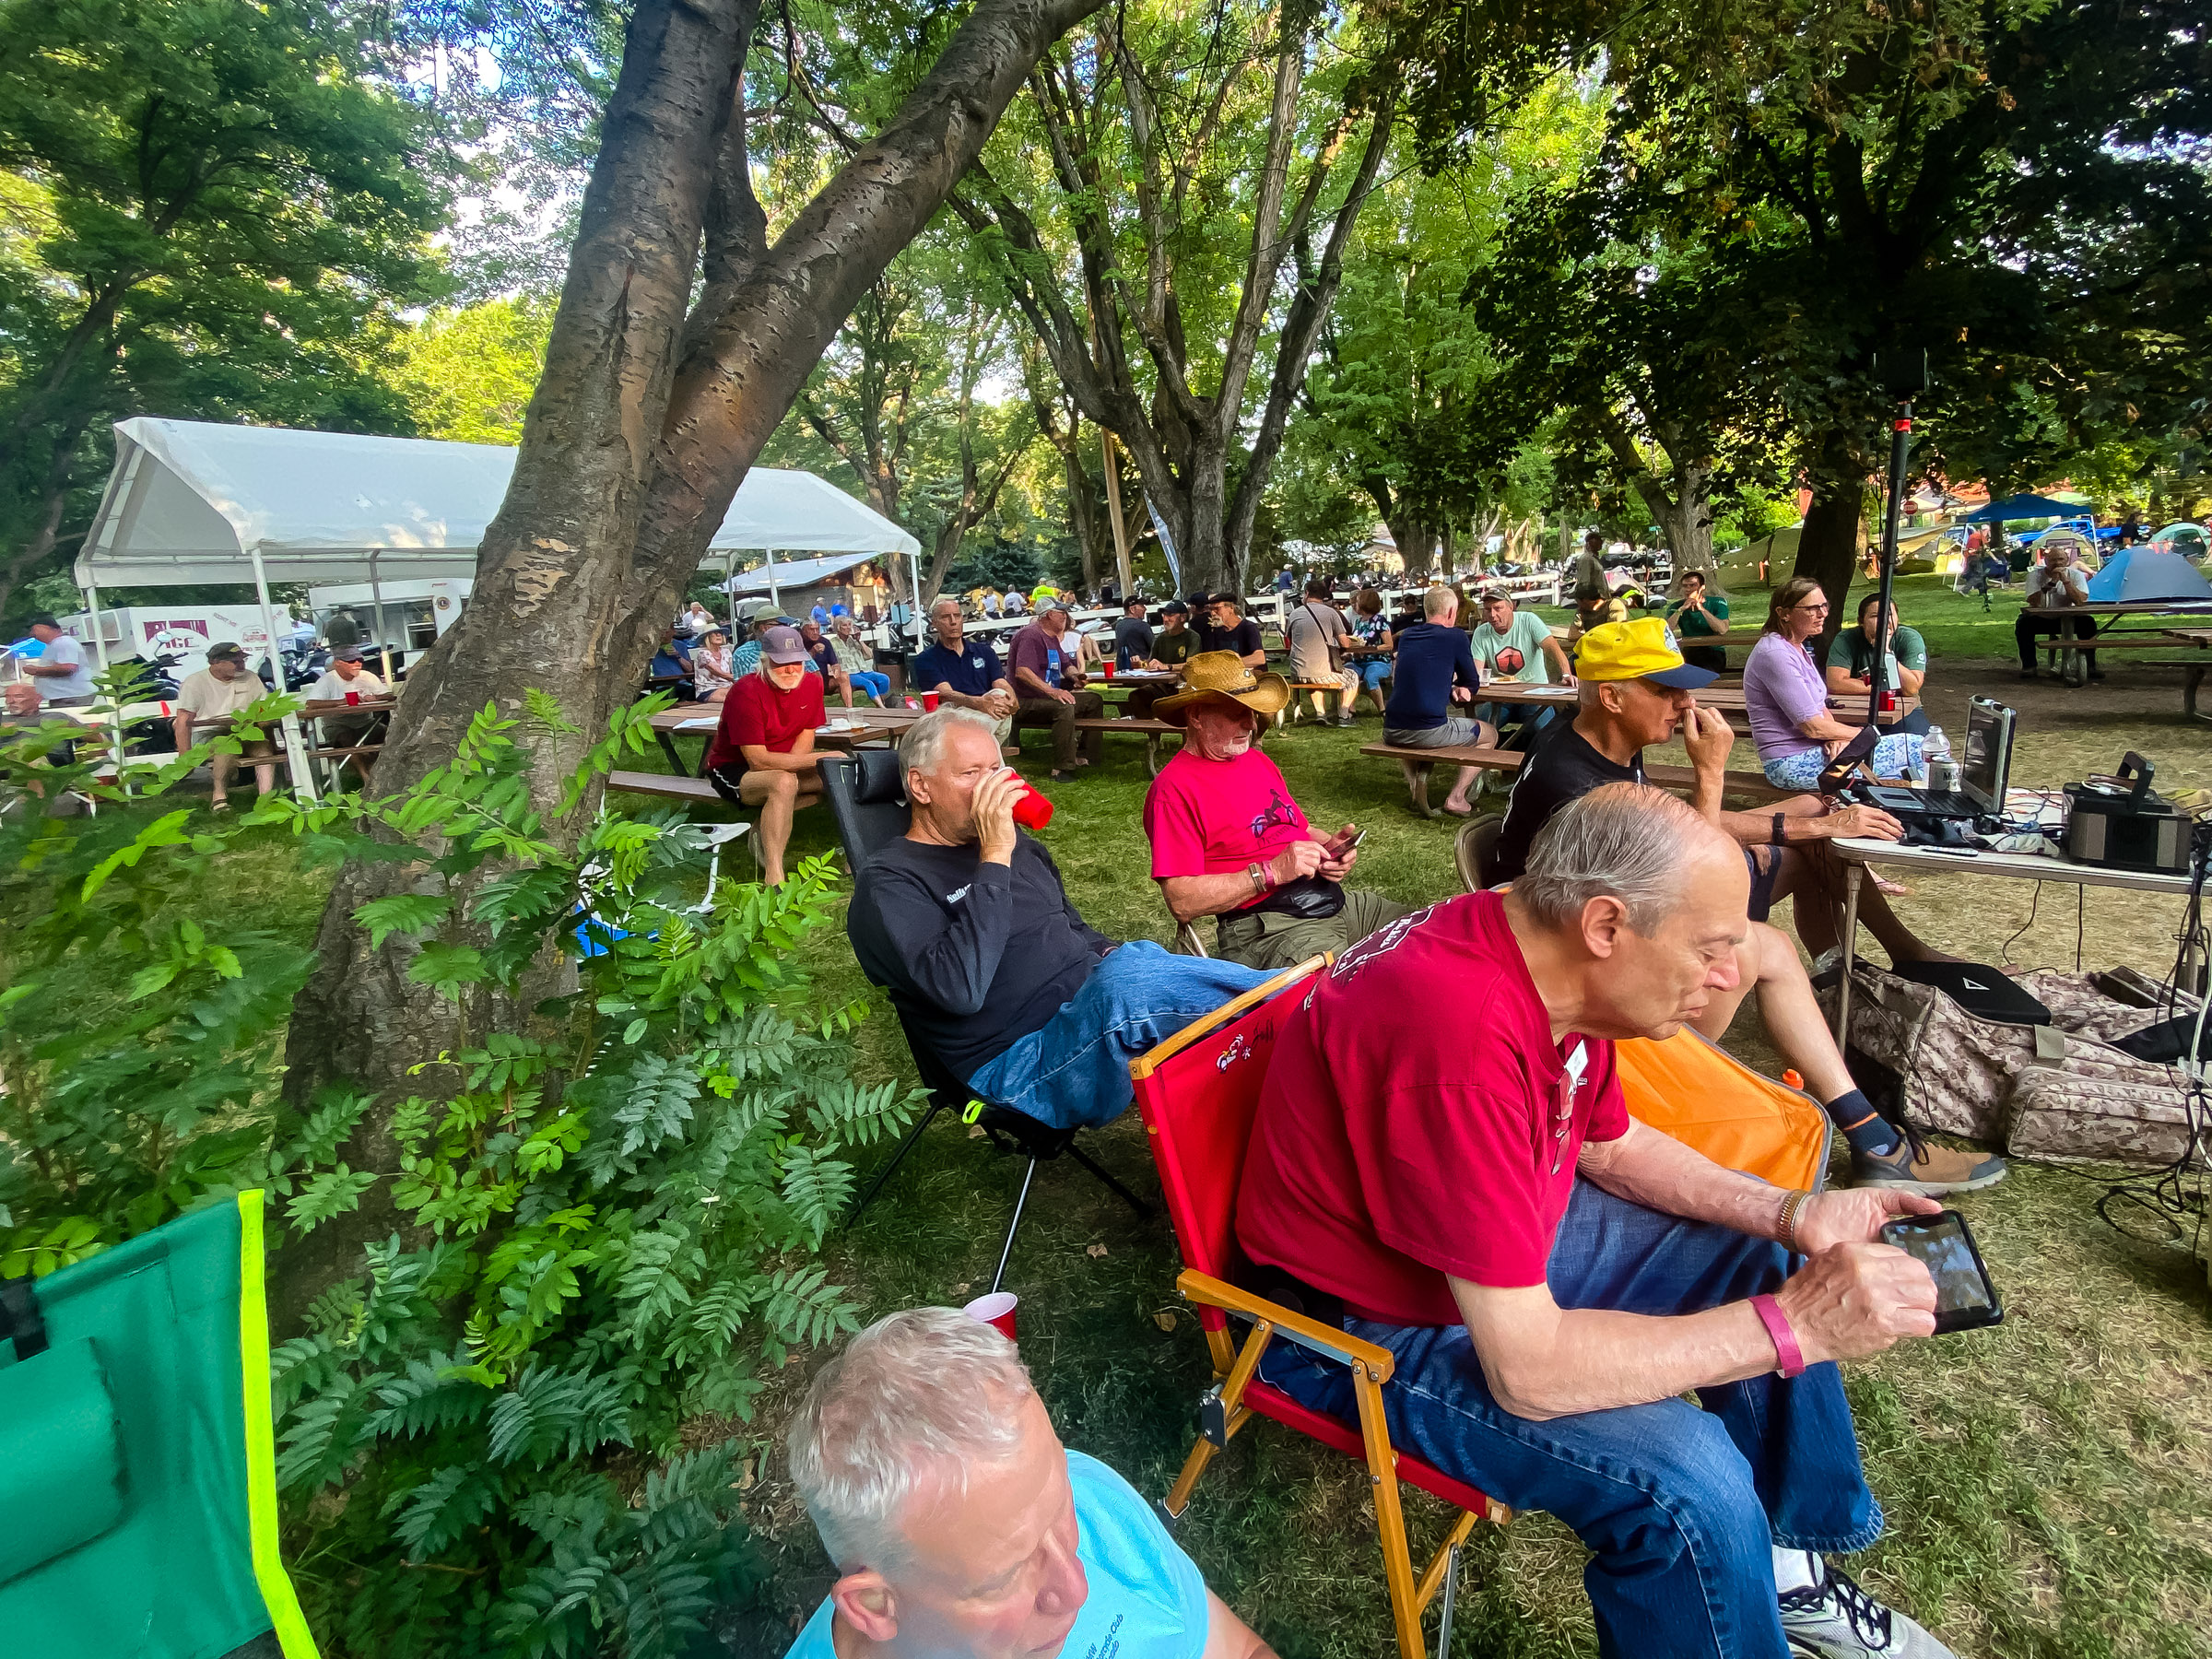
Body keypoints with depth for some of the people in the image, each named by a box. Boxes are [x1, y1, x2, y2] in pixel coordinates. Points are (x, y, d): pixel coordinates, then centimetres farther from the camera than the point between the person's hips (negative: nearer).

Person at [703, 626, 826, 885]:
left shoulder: (812, 683, -7)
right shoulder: (746, 692, -26)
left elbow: (806, 737, 0)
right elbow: (758, 760, -28)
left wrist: (785, 766, -22)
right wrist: (820, 759, -33)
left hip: (781, 766, 7)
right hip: (732, 770, -7)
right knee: (784, 783, -38)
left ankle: (767, 827, -4)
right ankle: (774, 878, -38)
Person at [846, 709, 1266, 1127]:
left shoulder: (1019, 844, 20)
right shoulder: (888, 883, -5)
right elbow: (959, 989, -21)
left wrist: (1115, 957, 7)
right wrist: (994, 858, -20)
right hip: (1020, 1061, -7)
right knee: (1128, 985, -34)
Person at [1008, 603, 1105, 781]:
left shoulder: (1052, 637, 18)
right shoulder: (1031, 635, -16)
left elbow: (1066, 665, 26)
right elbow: (1022, 672, -29)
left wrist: (1075, 675, 0)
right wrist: (1052, 691, -35)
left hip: (1049, 697, 11)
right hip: (1025, 703, -11)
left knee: (1094, 700, 8)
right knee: (1064, 708, -38)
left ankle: (1089, 759, 6)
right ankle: (1062, 770, -37)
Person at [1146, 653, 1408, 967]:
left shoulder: (1257, 760, 18)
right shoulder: (1174, 789, -10)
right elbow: (1182, 902, -17)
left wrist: (1329, 847, 3)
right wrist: (1272, 872, -18)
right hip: (1262, 926, -9)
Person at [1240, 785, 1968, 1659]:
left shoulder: (1550, 959, -9)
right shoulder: (1463, 1040, -38)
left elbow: (1614, 1146, 9)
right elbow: (1527, 1369, -34)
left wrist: (1790, 1215, -5)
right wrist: (1791, 1326, -27)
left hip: (1506, 1234, 9)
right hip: (1369, 1317, -9)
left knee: (1760, 1267, 10)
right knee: (1690, 1482, -25)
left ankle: (1785, 1563, 29)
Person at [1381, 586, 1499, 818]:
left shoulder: (1406, 636, 15)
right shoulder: (1454, 637, -1)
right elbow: (1473, 685, 9)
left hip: (1391, 732, 6)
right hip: (1429, 731, -6)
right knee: (1490, 733, 19)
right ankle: (1456, 797, 5)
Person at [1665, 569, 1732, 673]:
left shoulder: (1717, 603, 1)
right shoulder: (1676, 607, 6)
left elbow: (1722, 630, -17)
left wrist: (1702, 609, -21)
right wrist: (1682, 609, -19)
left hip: (1713, 652, -2)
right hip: (1688, 652, 2)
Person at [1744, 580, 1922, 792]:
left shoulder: (1796, 648, 13)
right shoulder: (1775, 654, -19)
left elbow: (1820, 707, 13)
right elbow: (1811, 726, -19)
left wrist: (1836, 738, -9)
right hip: (1792, 765, -10)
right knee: (1915, 747, -8)